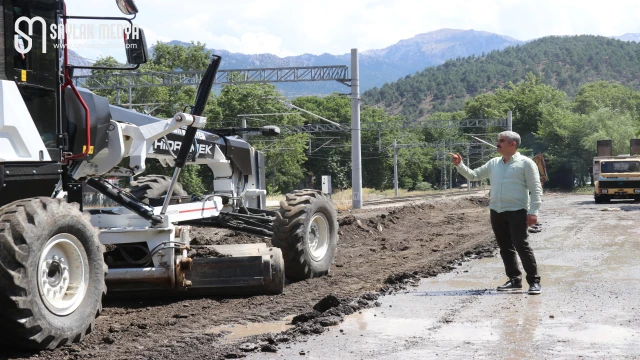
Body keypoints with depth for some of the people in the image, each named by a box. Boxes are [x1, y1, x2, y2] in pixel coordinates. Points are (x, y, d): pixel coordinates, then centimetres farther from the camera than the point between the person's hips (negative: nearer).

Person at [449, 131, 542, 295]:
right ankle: (514, 280, 18)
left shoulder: (525, 163, -3)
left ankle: (534, 281, -3)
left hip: (517, 212, -6)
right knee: (505, 248, 9)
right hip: (496, 212, 6)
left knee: (522, 246, -10)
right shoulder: (493, 163, 15)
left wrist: (533, 211, -15)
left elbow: (536, 189, -7)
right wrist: (459, 165, 6)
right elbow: (473, 175, 21)